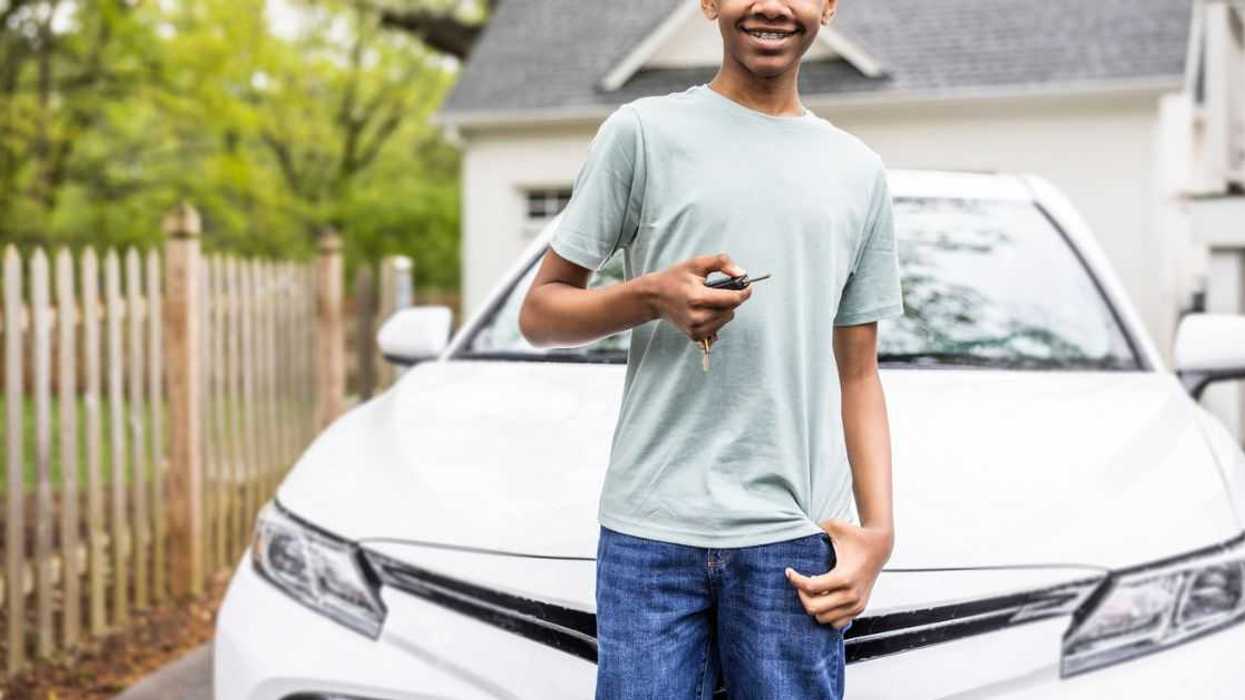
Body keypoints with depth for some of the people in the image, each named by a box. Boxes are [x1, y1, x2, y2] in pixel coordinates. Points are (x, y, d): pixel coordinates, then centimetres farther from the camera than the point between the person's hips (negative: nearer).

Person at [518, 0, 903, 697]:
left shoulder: (861, 170, 14)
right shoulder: (643, 131, 3)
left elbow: (857, 375, 15)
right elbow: (540, 313, 5)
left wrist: (878, 528, 3)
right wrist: (652, 296, -14)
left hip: (796, 535, 2)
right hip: (650, 532, -2)